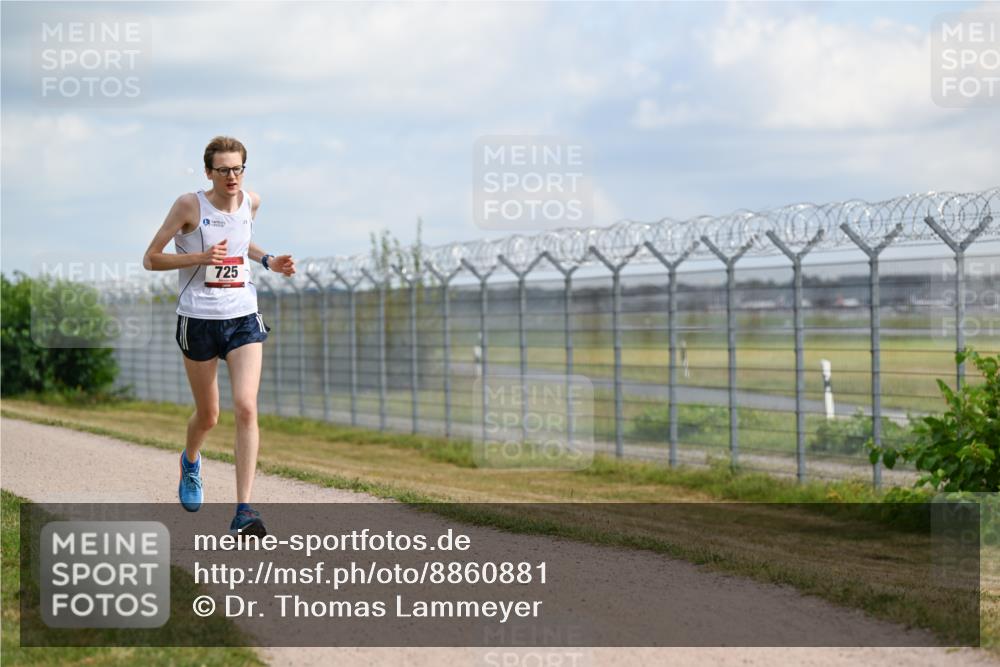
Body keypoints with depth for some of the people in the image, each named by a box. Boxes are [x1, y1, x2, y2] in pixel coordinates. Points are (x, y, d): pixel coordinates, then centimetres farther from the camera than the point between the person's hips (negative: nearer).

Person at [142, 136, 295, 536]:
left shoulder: (251, 202, 4)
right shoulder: (190, 206, -10)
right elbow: (151, 259, -7)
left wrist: (268, 261, 9)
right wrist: (200, 256, -20)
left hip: (243, 319, 2)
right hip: (198, 319, -2)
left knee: (246, 408, -15)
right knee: (208, 415, 10)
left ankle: (243, 511, -15)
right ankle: (190, 460, 48)